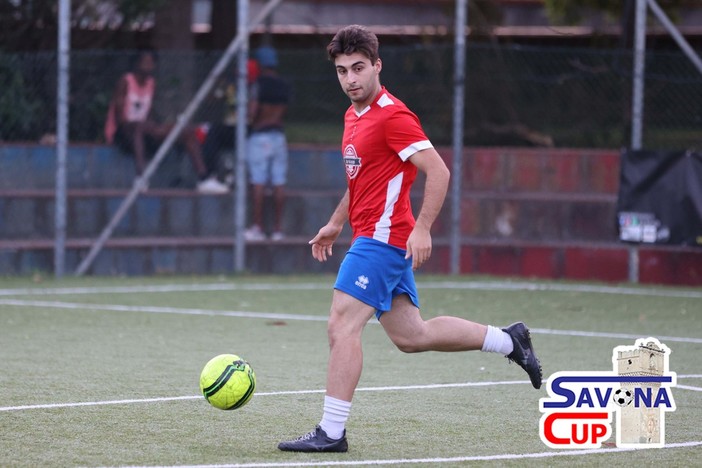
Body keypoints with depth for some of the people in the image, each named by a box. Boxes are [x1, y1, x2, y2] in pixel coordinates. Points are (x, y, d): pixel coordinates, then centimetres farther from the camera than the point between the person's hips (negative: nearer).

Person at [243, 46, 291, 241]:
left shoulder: (259, 84, -9)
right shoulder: (285, 86, 7)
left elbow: (252, 112, -15)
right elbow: (282, 111, 11)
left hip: (259, 136, -5)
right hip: (279, 136, 5)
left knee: (258, 184, -3)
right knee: (279, 184, 4)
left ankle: (257, 227, -3)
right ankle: (278, 228, 4)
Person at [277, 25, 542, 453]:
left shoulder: (392, 116, -15)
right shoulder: (354, 116, 15)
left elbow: (438, 172, -19)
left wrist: (422, 229, -24)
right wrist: (336, 223, 27)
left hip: (381, 239, -10)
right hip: (373, 237, 10)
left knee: (342, 327, -12)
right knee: (411, 336, 14)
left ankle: (331, 432, -10)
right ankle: (508, 341, 25)